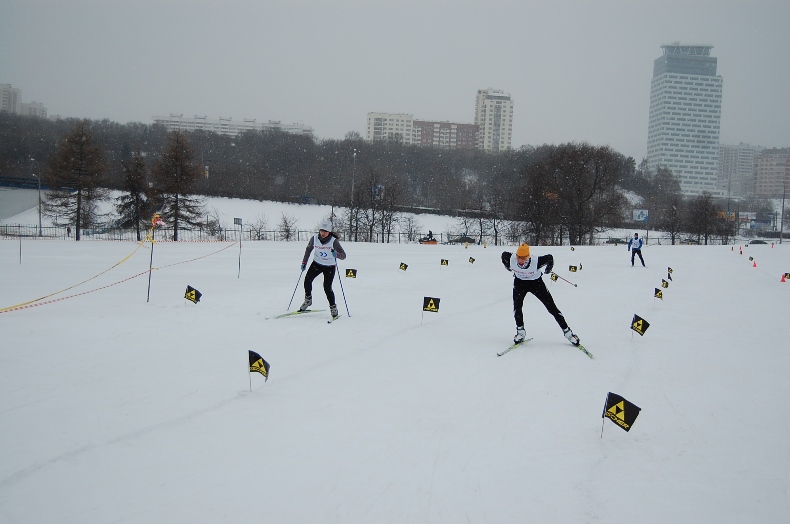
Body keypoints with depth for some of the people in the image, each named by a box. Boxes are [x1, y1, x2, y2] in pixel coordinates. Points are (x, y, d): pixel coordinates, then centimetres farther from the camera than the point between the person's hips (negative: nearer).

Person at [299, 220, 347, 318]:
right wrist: (304, 262, 6)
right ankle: (308, 300, 7)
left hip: (330, 267, -3)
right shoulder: (314, 238, -13)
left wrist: (337, 254, -46)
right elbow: (308, 249, 7)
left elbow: (343, 256, -24)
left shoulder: (333, 241, -23)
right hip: (317, 263, 3)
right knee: (307, 279, -16)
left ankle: (333, 308, 6)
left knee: (327, 287, -13)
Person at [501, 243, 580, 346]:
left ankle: (567, 331, 10)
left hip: (536, 282, -2)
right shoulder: (511, 259, -29)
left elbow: (549, 258, -17)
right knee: (517, 307, -16)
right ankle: (520, 332, 4)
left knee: (552, 307, -1)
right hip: (519, 282, 2)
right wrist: (508, 267, 12)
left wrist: (548, 270, 2)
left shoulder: (536, 262, -37)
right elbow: (504, 254, -5)